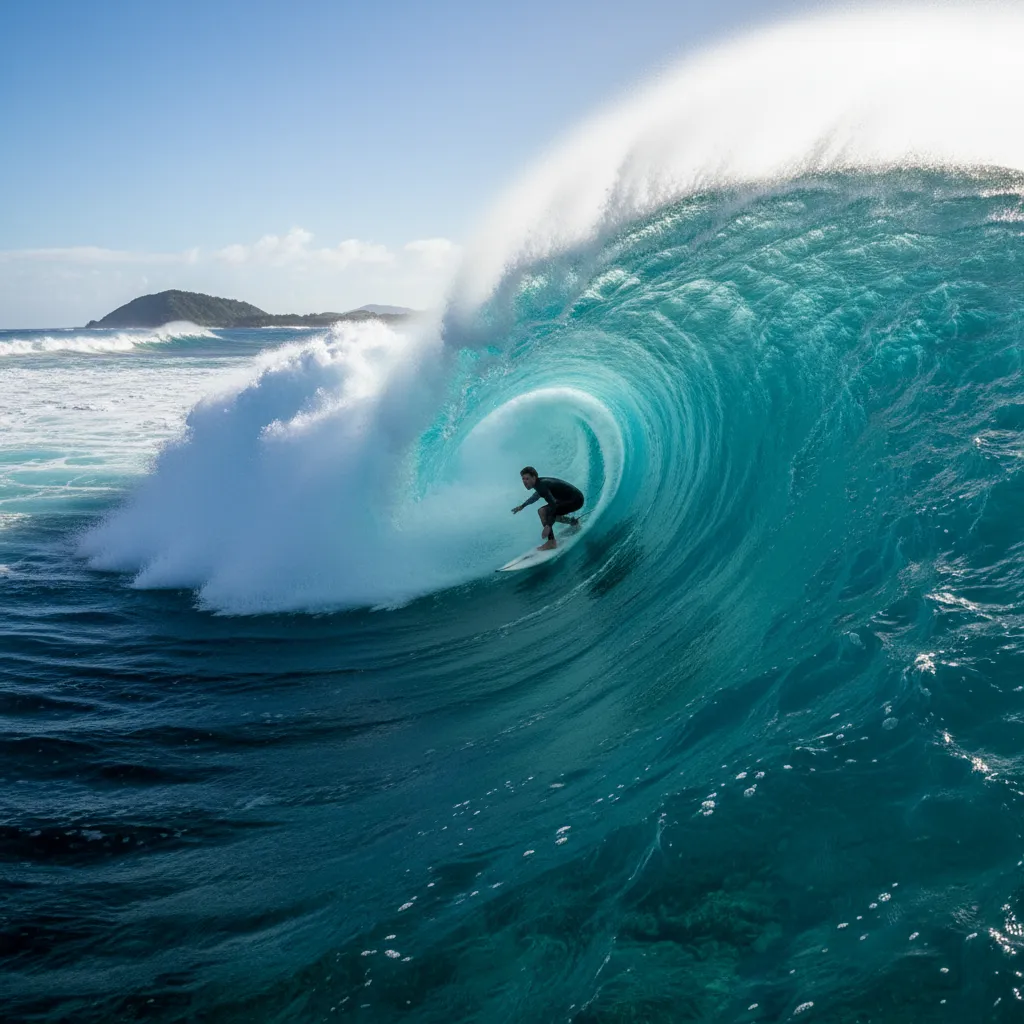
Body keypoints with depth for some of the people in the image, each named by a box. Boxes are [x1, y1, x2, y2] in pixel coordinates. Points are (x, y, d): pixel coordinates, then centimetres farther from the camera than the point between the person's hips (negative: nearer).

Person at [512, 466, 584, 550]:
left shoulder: (541, 485, -24)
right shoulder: (540, 482, 5)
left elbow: (552, 504, -34)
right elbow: (535, 496, 30)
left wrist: (548, 526, -38)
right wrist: (522, 506, 38)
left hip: (575, 500, -10)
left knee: (543, 511, -21)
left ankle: (551, 542, -20)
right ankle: (573, 521, 37)